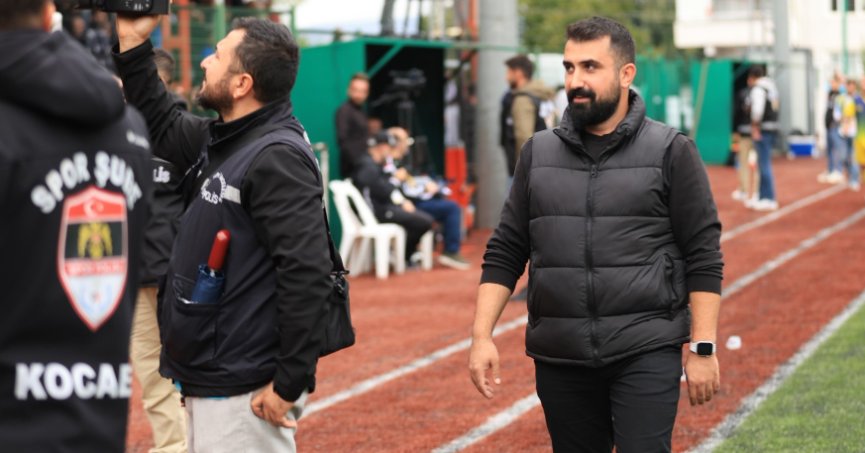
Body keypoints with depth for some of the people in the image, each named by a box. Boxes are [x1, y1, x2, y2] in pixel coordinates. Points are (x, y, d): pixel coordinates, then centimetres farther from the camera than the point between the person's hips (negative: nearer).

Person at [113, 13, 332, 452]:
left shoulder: (277, 158, -18)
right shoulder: (219, 139, 10)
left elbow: (307, 275, -24)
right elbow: (160, 125, 29)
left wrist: (290, 382, -24)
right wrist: (133, 44, 17)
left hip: (245, 395, -10)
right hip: (208, 383, 10)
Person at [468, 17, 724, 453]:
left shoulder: (671, 151, -1)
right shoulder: (539, 152, 9)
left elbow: (703, 257, -3)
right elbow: (504, 253, 10)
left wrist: (703, 348, -8)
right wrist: (481, 335, 0)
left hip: (646, 353, -4)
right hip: (560, 358, 4)